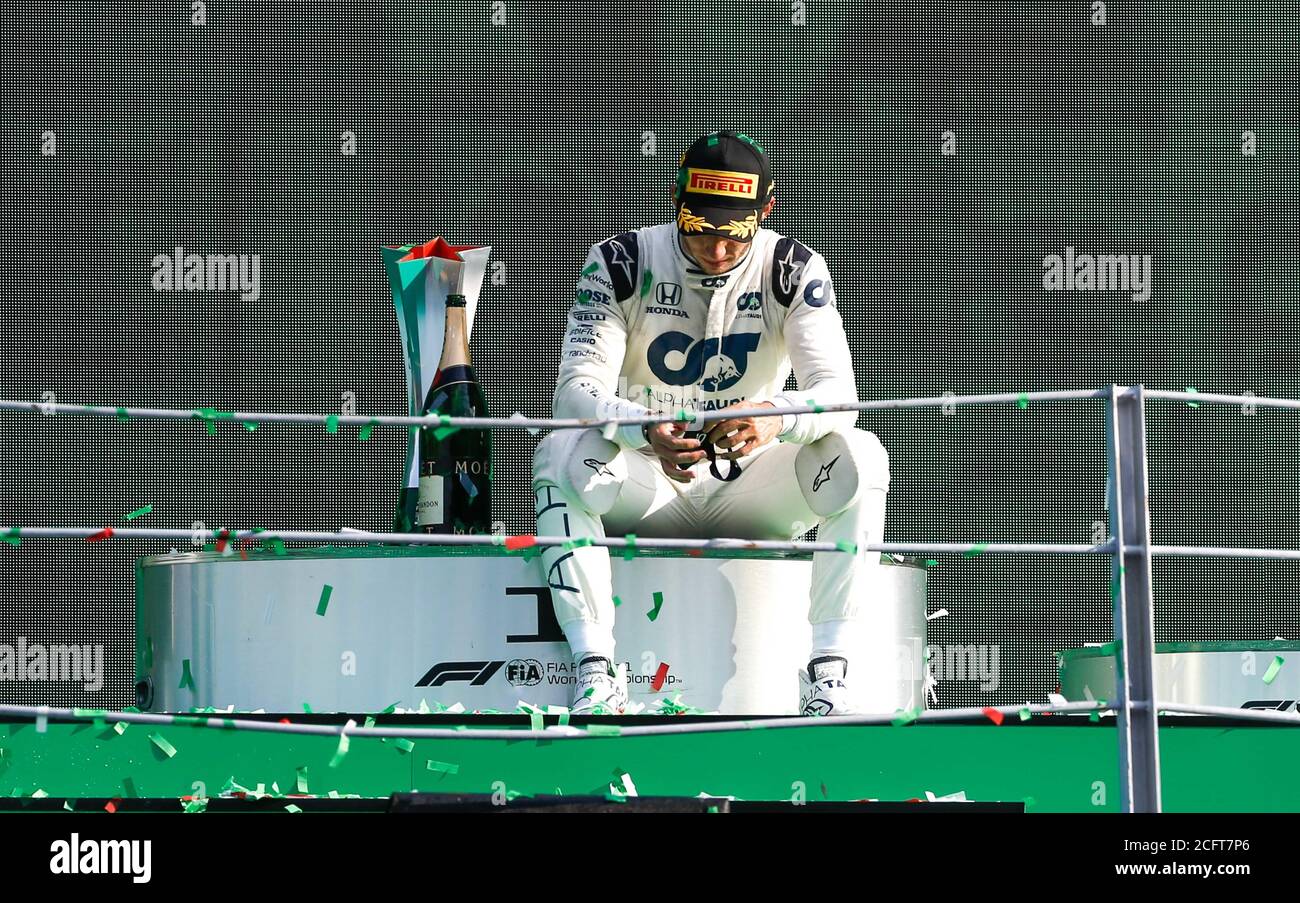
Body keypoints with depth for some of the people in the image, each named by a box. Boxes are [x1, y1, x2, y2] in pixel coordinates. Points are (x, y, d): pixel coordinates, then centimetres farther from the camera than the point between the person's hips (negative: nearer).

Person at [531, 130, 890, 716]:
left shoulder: (793, 269, -7)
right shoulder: (621, 263, -10)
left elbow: (839, 393, -19)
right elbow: (576, 388, -20)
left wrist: (776, 420, -43)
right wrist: (647, 432, -42)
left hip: (747, 489, 1)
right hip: (643, 486, -1)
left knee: (860, 456, -27)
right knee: (559, 454, -32)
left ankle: (828, 680, -30)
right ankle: (596, 675, -34)